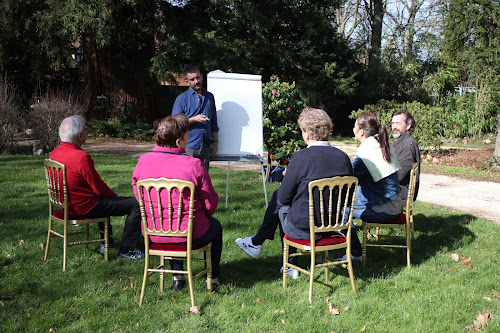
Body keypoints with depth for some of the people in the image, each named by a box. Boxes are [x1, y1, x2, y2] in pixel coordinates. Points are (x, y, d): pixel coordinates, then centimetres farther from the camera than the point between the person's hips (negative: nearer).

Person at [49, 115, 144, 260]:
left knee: (106, 198, 39)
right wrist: (113, 195, 1)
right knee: (137, 204, -9)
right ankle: (126, 250, 0)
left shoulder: (54, 153, 1)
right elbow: (99, 188, -21)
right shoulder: (82, 157, -28)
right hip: (86, 207, -10)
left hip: (67, 203, 10)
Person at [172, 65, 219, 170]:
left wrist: (215, 142, 14)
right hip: (188, 146, -4)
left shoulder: (209, 97, 15)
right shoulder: (182, 99, 2)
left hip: (205, 147, 4)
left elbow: (213, 123, 19)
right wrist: (194, 119, -16)